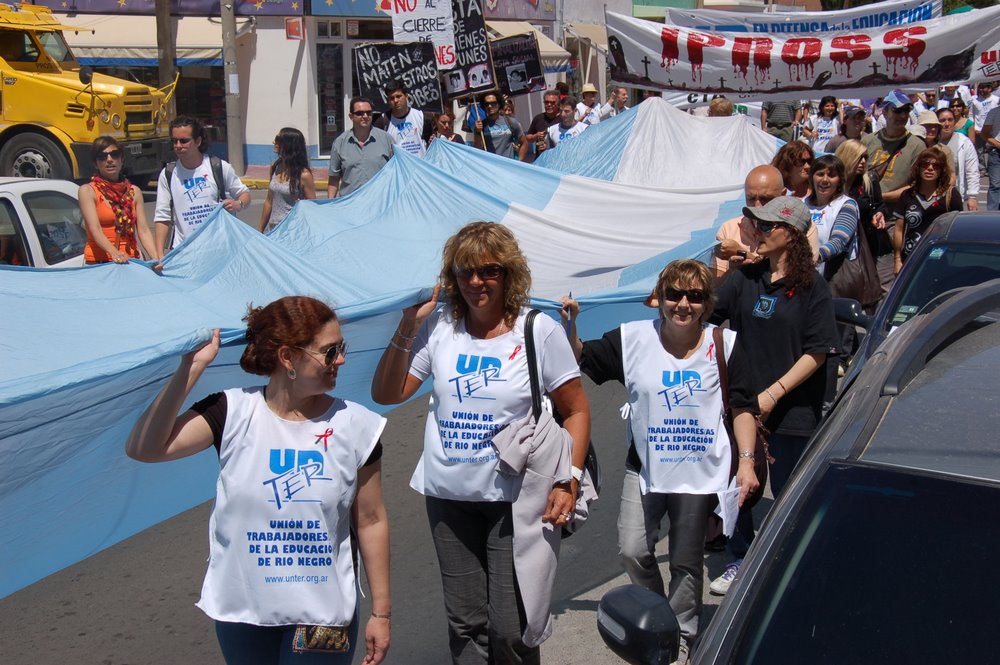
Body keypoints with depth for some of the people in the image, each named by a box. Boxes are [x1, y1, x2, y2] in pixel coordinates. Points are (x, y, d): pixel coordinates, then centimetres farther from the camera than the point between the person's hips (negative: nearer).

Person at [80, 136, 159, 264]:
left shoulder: (134, 192, 11)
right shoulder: (88, 191, 0)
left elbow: (143, 231, 3)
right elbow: (95, 228, -13)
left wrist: (156, 259, -13)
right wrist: (114, 252, -31)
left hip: (130, 262, 3)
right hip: (98, 262, -3)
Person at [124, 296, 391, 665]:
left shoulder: (354, 425, -8)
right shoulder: (233, 413, -10)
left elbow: (370, 522, -2)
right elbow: (143, 448, -19)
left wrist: (380, 611, 1)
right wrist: (190, 369, -24)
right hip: (242, 612, 1)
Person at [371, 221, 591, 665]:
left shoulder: (540, 331, -4)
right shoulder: (438, 328, 3)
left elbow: (576, 411, 0)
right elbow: (385, 394, 4)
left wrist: (567, 481, -10)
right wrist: (408, 328, -6)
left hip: (515, 499, -3)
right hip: (448, 496, 3)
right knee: (465, 624, 13)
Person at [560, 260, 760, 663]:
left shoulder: (724, 346, -5)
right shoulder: (633, 339, -3)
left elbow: (743, 409, -1)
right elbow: (581, 360, 5)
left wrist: (746, 461, -8)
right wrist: (569, 326, -13)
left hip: (700, 474, -1)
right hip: (645, 468, 1)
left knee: (686, 562, 9)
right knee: (632, 551, -5)